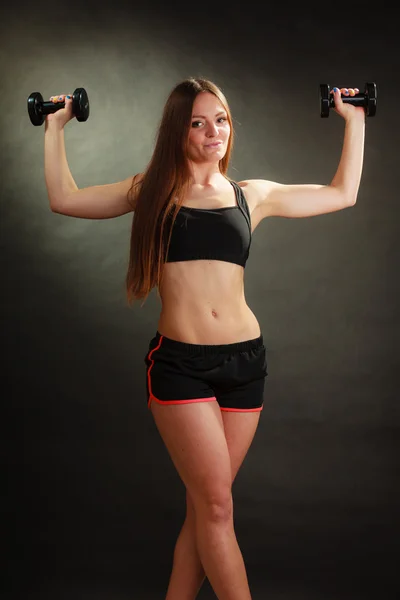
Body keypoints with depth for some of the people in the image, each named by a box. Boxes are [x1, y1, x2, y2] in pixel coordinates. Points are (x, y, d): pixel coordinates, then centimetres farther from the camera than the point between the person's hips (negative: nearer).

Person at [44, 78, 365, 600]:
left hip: (244, 361, 3)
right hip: (178, 363, -2)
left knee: (205, 507, 7)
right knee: (216, 506, -6)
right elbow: (64, 199, 10)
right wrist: (55, 128, 13)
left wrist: (354, 121, 23)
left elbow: (342, 194, 20)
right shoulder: (154, 191, 9)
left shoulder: (252, 195, 13)